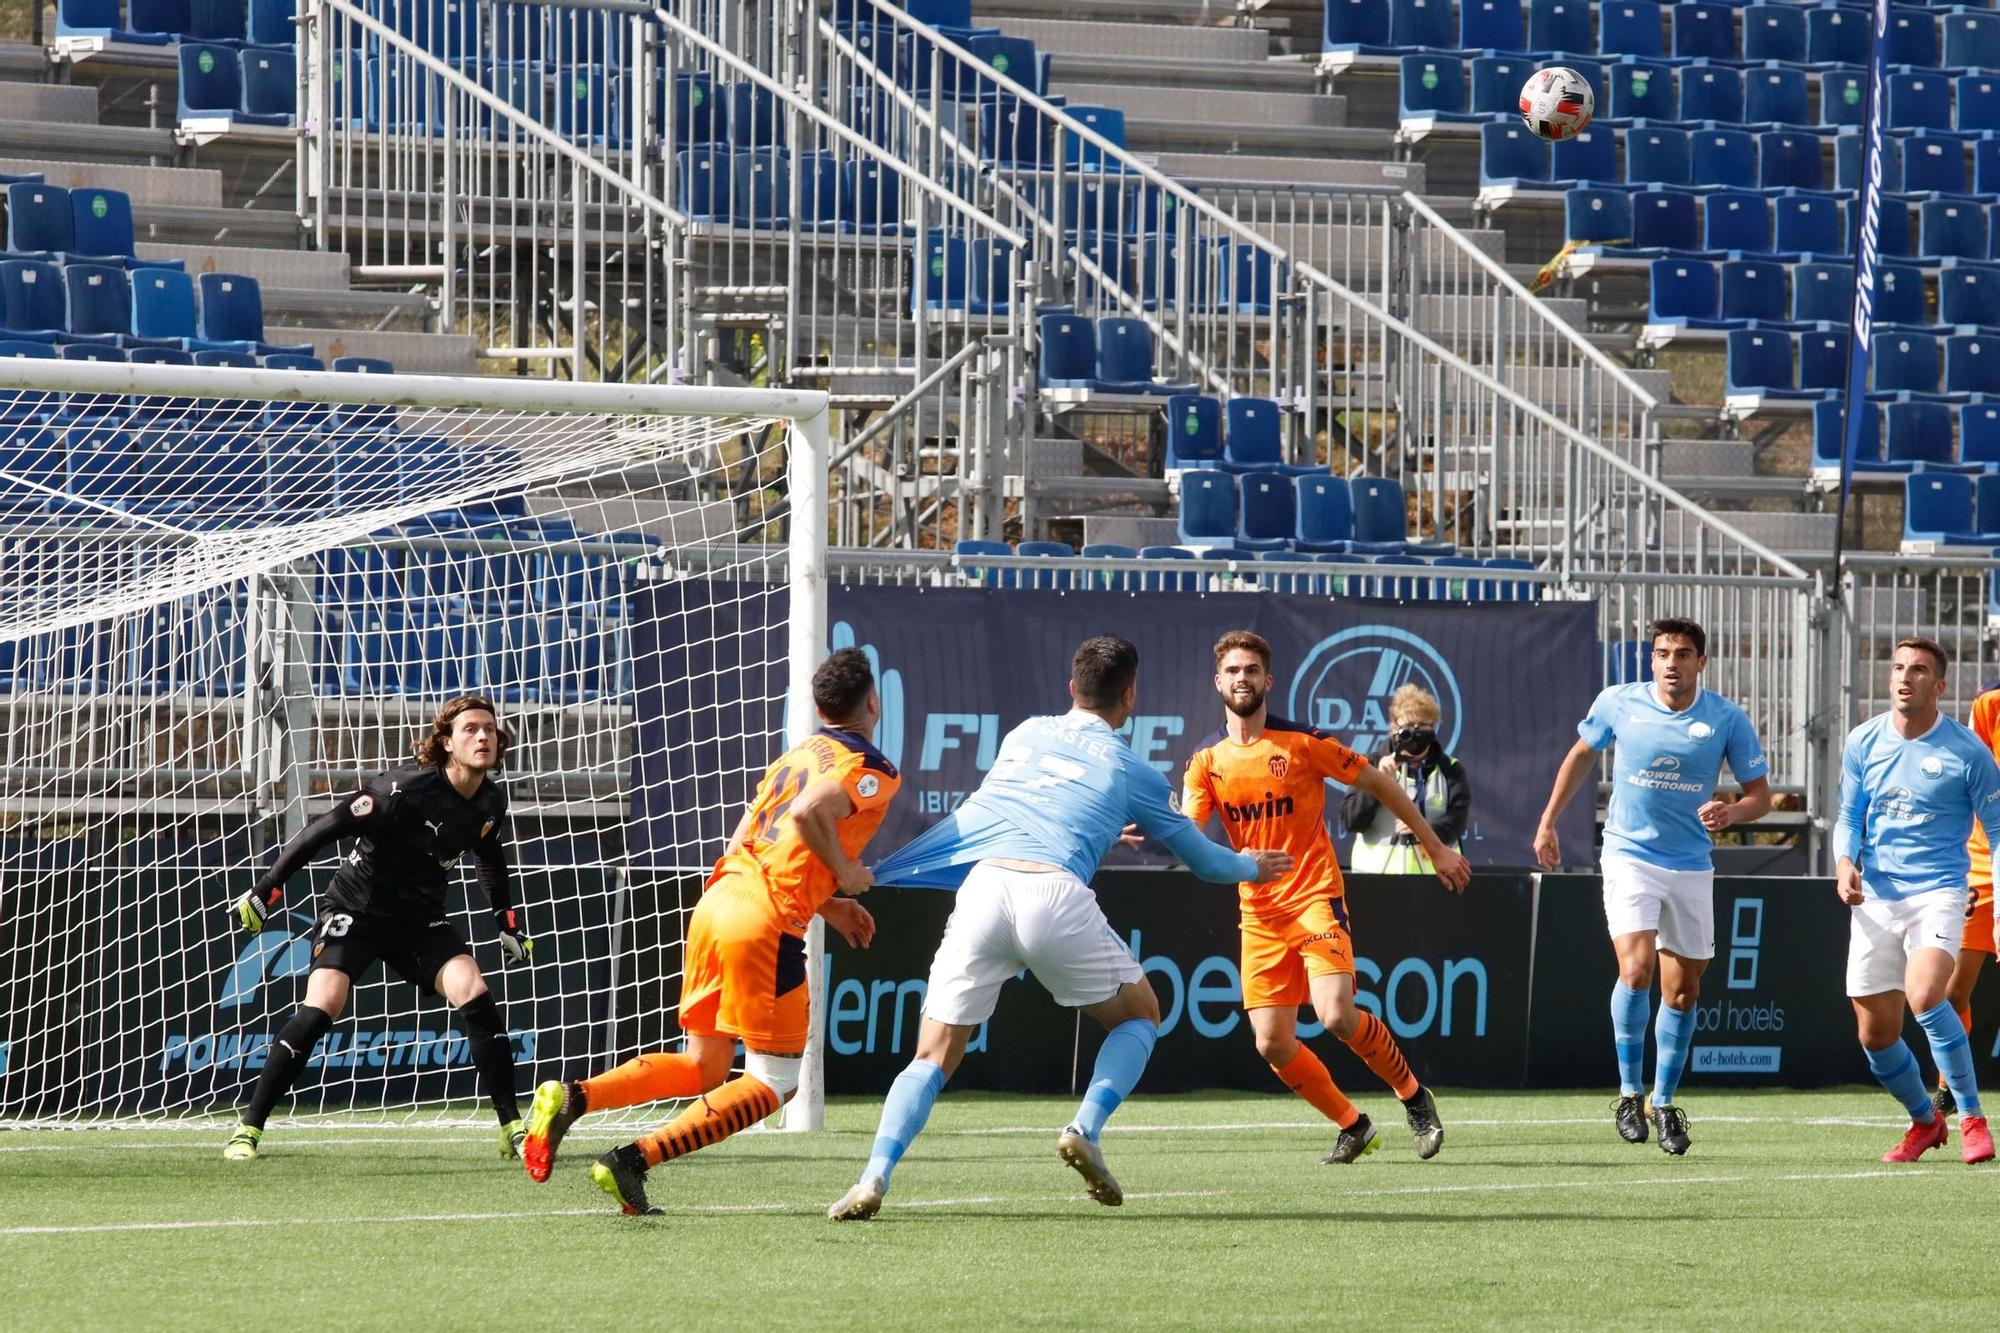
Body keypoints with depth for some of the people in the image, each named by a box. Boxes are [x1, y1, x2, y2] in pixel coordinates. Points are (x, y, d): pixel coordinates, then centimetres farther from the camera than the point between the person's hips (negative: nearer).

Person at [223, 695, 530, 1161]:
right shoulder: (406, 790, -24)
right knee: (321, 1008, -21)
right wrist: (265, 892, -20)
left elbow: (489, 856, 20)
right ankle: (248, 1130, -12)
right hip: (357, 908, -5)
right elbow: (325, 829, -21)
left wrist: (509, 925, 22)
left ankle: (512, 1128, -7)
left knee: (474, 995, -15)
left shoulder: (491, 801, -3)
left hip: (421, 917, 5)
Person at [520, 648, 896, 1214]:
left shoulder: (796, 755, 23)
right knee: (774, 1082, 1)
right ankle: (636, 1158, -13)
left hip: (718, 898, 8)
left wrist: (825, 904, 27)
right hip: (765, 921, -8)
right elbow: (809, 813, -22)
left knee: (703, 1068, 17)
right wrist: (845, 875, -6)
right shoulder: (871, 769, -2)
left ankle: (572, 1098, -3)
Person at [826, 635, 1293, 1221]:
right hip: (1056, 894, -2)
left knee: (934, 1057, 8)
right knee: (1139, 1015, 22)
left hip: (981, 883, 2)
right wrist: (1252, 866, 52)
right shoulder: (1132, 771, 19)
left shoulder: (1023, 734, 25)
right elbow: (1203, 859, 32)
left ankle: (874, 1178, -14)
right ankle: (1084, 1130, 0)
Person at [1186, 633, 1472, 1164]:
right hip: (1259, 913, 4)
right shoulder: (1206, 760, 5)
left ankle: (1414, 1096, 4)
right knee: (1273, 1043, -5)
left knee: (1337, 1016, -22)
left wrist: (1436, 849, 7)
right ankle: (1352, 1127, 16)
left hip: (1315, 898, -4)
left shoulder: (1303, 743, -5)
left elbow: (1379, 785, 4)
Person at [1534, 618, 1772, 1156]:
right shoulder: (1618, 704, -4)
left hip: (1691, 866, 2)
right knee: (1636, 968, -21)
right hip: (1629, 854, -2)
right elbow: (1581, 756, 15)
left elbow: (1760, 795, 1)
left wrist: (1731, 812, -21)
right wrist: (1548, 822, 15)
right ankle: (1629, 1092, -8)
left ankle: (1664, 1103, 22)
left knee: (1682, 991, 7)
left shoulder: (1727, 720, -5)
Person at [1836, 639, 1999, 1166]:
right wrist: (1845, 863, -8)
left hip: (1939, 891, -4)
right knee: (1876, 1034, 5)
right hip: (1875, 900, 4)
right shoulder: (1863, 742, 4)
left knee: (1925, 995, -29)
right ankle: (1925, 1122, 30)